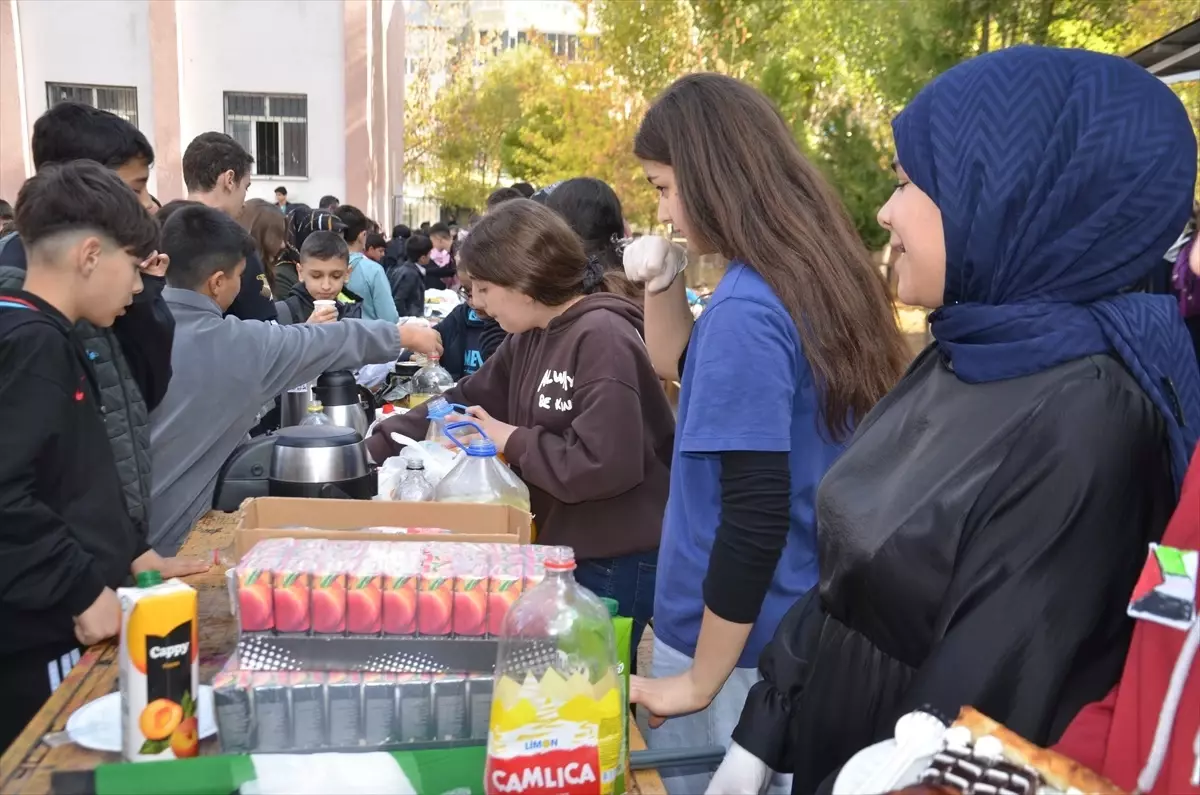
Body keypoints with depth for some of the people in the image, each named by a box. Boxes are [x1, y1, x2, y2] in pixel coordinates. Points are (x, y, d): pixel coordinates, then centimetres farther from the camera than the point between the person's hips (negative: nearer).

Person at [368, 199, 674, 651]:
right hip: (560, 548, 9)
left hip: (616, 561, -8)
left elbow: (604, 464, -30)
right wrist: (373, 449, 3)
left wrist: (512, 441, -17)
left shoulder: (603, 338, -22)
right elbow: (466, 401, 12)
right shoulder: (531, 338, 6)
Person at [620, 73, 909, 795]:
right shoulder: (819, 276, 3)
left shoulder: (747, 309, -24)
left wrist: (700, 682, -16)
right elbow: (690, 369, 17)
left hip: (739, 640, -8)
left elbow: (754, 515, -25)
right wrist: (664, 285, -1)